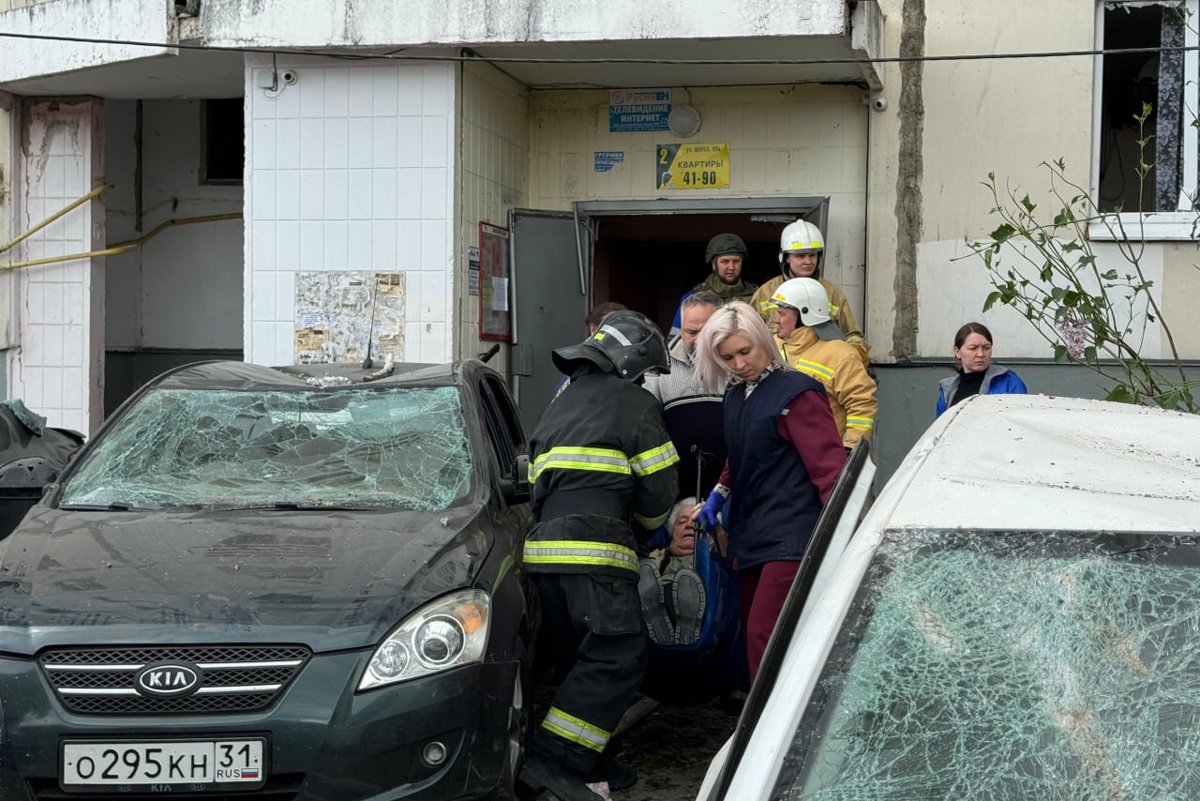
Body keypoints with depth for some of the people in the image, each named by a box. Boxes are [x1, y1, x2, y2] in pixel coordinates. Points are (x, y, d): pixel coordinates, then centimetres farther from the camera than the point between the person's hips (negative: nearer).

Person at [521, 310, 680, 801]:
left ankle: (586, 758, 11)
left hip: (544, 547, 9)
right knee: (620, 655, -11)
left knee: (582, 658, 14)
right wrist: (646, 523, 22)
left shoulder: (560, 406, 28)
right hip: (594, 552, -8)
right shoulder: (634, 404, 5)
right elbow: (659, 489, 2)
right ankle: (554, 761, -19)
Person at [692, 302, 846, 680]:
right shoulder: (735, 396, 16)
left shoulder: (796, 392, -9)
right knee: (753, 634, 10)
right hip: (750, 535, 9)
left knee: (764, 636, -16)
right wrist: (721, 492, 14)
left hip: (790, 536, -8)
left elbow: (828, 464, -14)